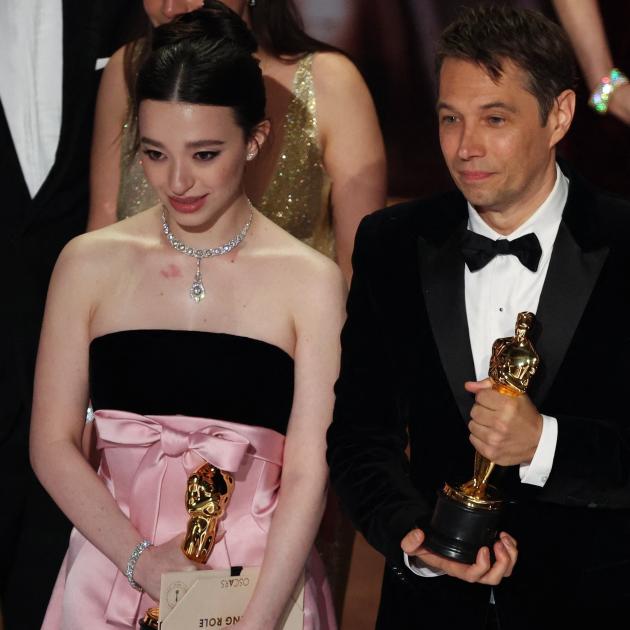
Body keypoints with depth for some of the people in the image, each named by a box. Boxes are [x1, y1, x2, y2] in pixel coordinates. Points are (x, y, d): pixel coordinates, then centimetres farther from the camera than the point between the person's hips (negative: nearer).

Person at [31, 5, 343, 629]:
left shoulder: (310, 280, -5)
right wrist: (140, 558, -13)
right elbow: (52, 444, 0)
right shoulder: (89, 264, 0)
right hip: (112, 572, 1)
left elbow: (307, 470, -10)